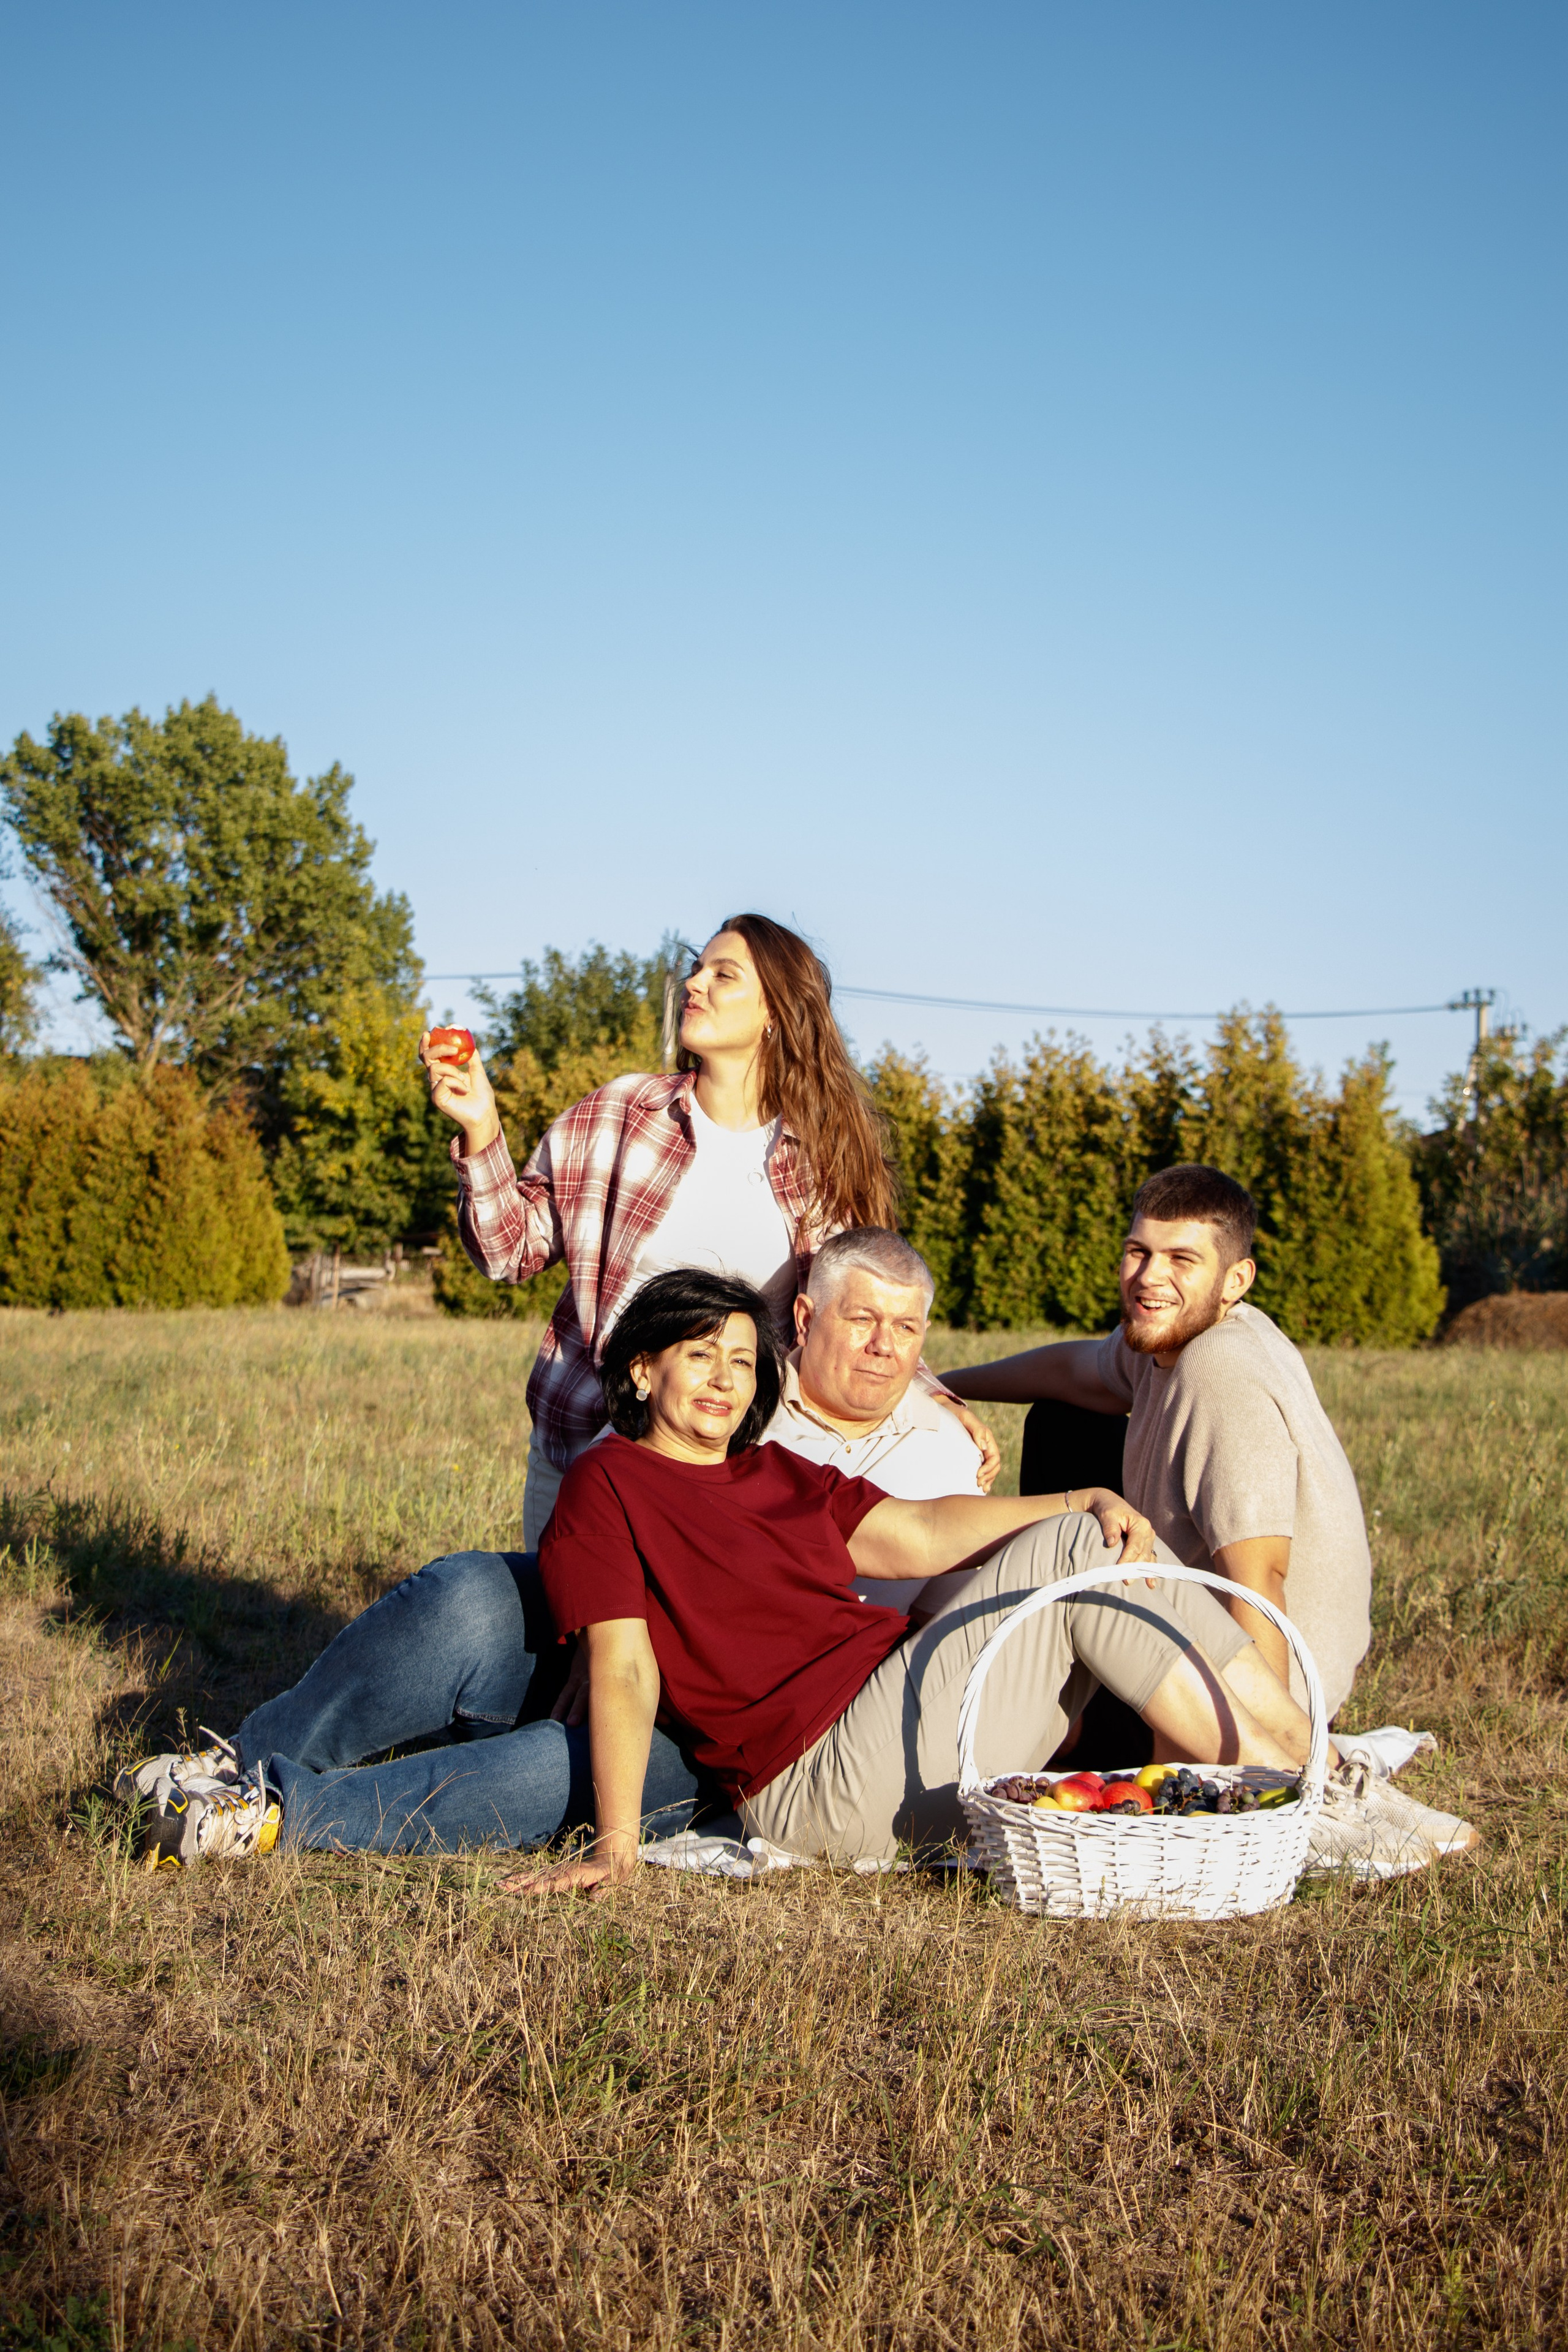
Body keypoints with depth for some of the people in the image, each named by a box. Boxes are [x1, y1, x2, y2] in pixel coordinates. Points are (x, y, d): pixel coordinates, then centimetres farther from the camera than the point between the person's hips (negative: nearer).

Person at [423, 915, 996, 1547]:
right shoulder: (615, 1116, 0)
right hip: (586, 1445, 0)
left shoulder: (817, 1162, 2)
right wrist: (480, 1130, -12)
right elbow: (513, 1250, 0)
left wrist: (937, 1400, -6)